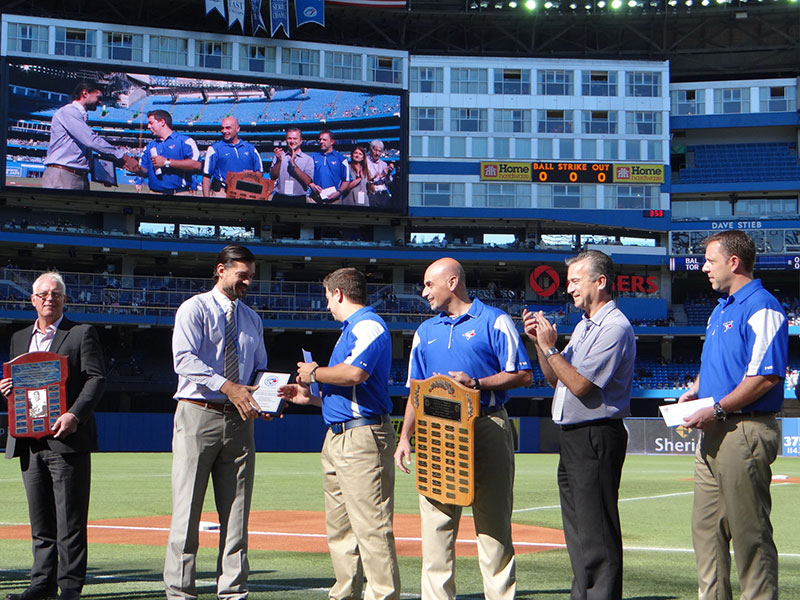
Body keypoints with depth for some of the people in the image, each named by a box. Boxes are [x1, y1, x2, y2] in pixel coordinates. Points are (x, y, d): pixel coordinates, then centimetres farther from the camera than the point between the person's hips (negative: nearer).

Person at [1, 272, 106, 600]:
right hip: (30, 442, 6)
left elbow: (96, 379, -6)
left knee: (70, 520, -5)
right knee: (40, 520, 9)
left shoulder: (82, 334, 3)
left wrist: (75, 414, -20)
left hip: (66, 438, -5)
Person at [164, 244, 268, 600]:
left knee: (236, 511, 4)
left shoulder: (252, 319, 19)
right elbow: (185, 360, -13)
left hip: (238, 418, 6)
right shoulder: (194, 309, 0)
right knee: (187, 508, -6)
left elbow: (260, 369, 24)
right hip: (198, 414, -5)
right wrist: (228, 387, -23)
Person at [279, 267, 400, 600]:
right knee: (339, 528, 11)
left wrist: (315, 373, -11)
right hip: (336, 436, 11)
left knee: (370, 524, -13)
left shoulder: (369, 325, -9)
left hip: (363, 435, -11)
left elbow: (354, 373, -26)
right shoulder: (349, 330, 24)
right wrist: (310, 397, 24)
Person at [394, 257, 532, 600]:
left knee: (494, 526, -3)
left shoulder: (494, 321, 3)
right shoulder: (426, 332, 19)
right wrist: (405, 437, 6)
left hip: (488, 428, -5)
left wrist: (477, 383, -16)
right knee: (435, 526, 1)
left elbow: (523, 376, -3)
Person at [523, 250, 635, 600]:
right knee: (578, 532, 14)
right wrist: (540, 343, 8)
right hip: (571, 438, 10)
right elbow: (557, 380, 20)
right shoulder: (583, 326, 18)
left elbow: (581, 385, -20)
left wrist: (550, 348, -14)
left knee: (597, 533, -9)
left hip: (596, 438, -10)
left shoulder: (615, 328, -13)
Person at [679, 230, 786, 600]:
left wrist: (717, 410, -20)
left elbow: (766, 376, -20)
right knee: (706, 527, 12)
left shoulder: (761, 309, -12)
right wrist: (694, 392, 10)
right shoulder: (720, 310, 19)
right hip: (713, 432, 10)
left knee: (749, 530, -5)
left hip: (745, 431, -10)